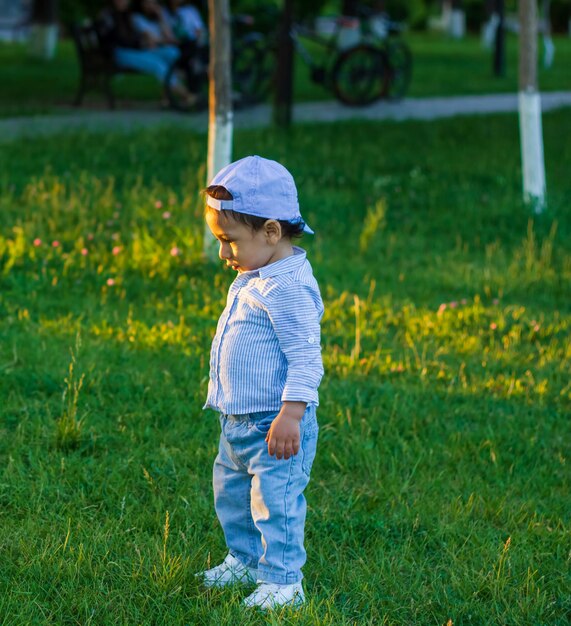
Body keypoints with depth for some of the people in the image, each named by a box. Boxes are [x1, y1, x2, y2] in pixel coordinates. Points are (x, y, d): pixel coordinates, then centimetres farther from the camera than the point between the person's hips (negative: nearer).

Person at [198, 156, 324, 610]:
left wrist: (291, 414, -28)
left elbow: (305, 358, -25)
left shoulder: (288, 288, -22)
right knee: (230, 491, 22)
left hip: (275, 425, -11)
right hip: (239, 421, 11)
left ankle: (282, 580, 5)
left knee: (275, 500, -4)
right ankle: (246, 559, 38)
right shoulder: (253, 281, 10)